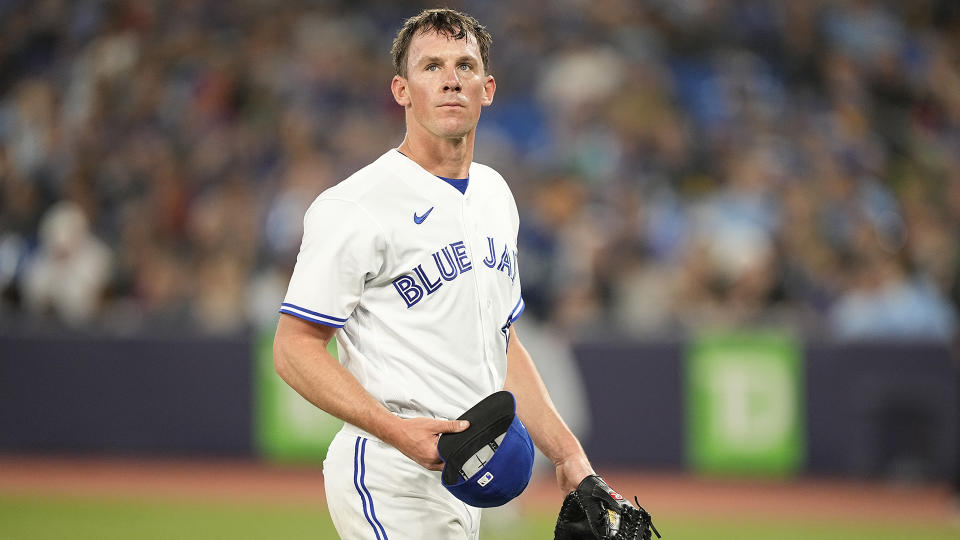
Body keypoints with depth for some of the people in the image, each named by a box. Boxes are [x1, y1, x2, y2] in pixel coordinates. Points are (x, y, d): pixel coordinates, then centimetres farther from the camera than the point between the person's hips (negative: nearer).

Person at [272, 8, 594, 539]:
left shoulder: (495, 194, 15)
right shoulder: (354, 207, -11)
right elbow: (294, 347, -12)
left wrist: (567, 453, 14)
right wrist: (397, 429, -23)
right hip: (390, 481, -8)